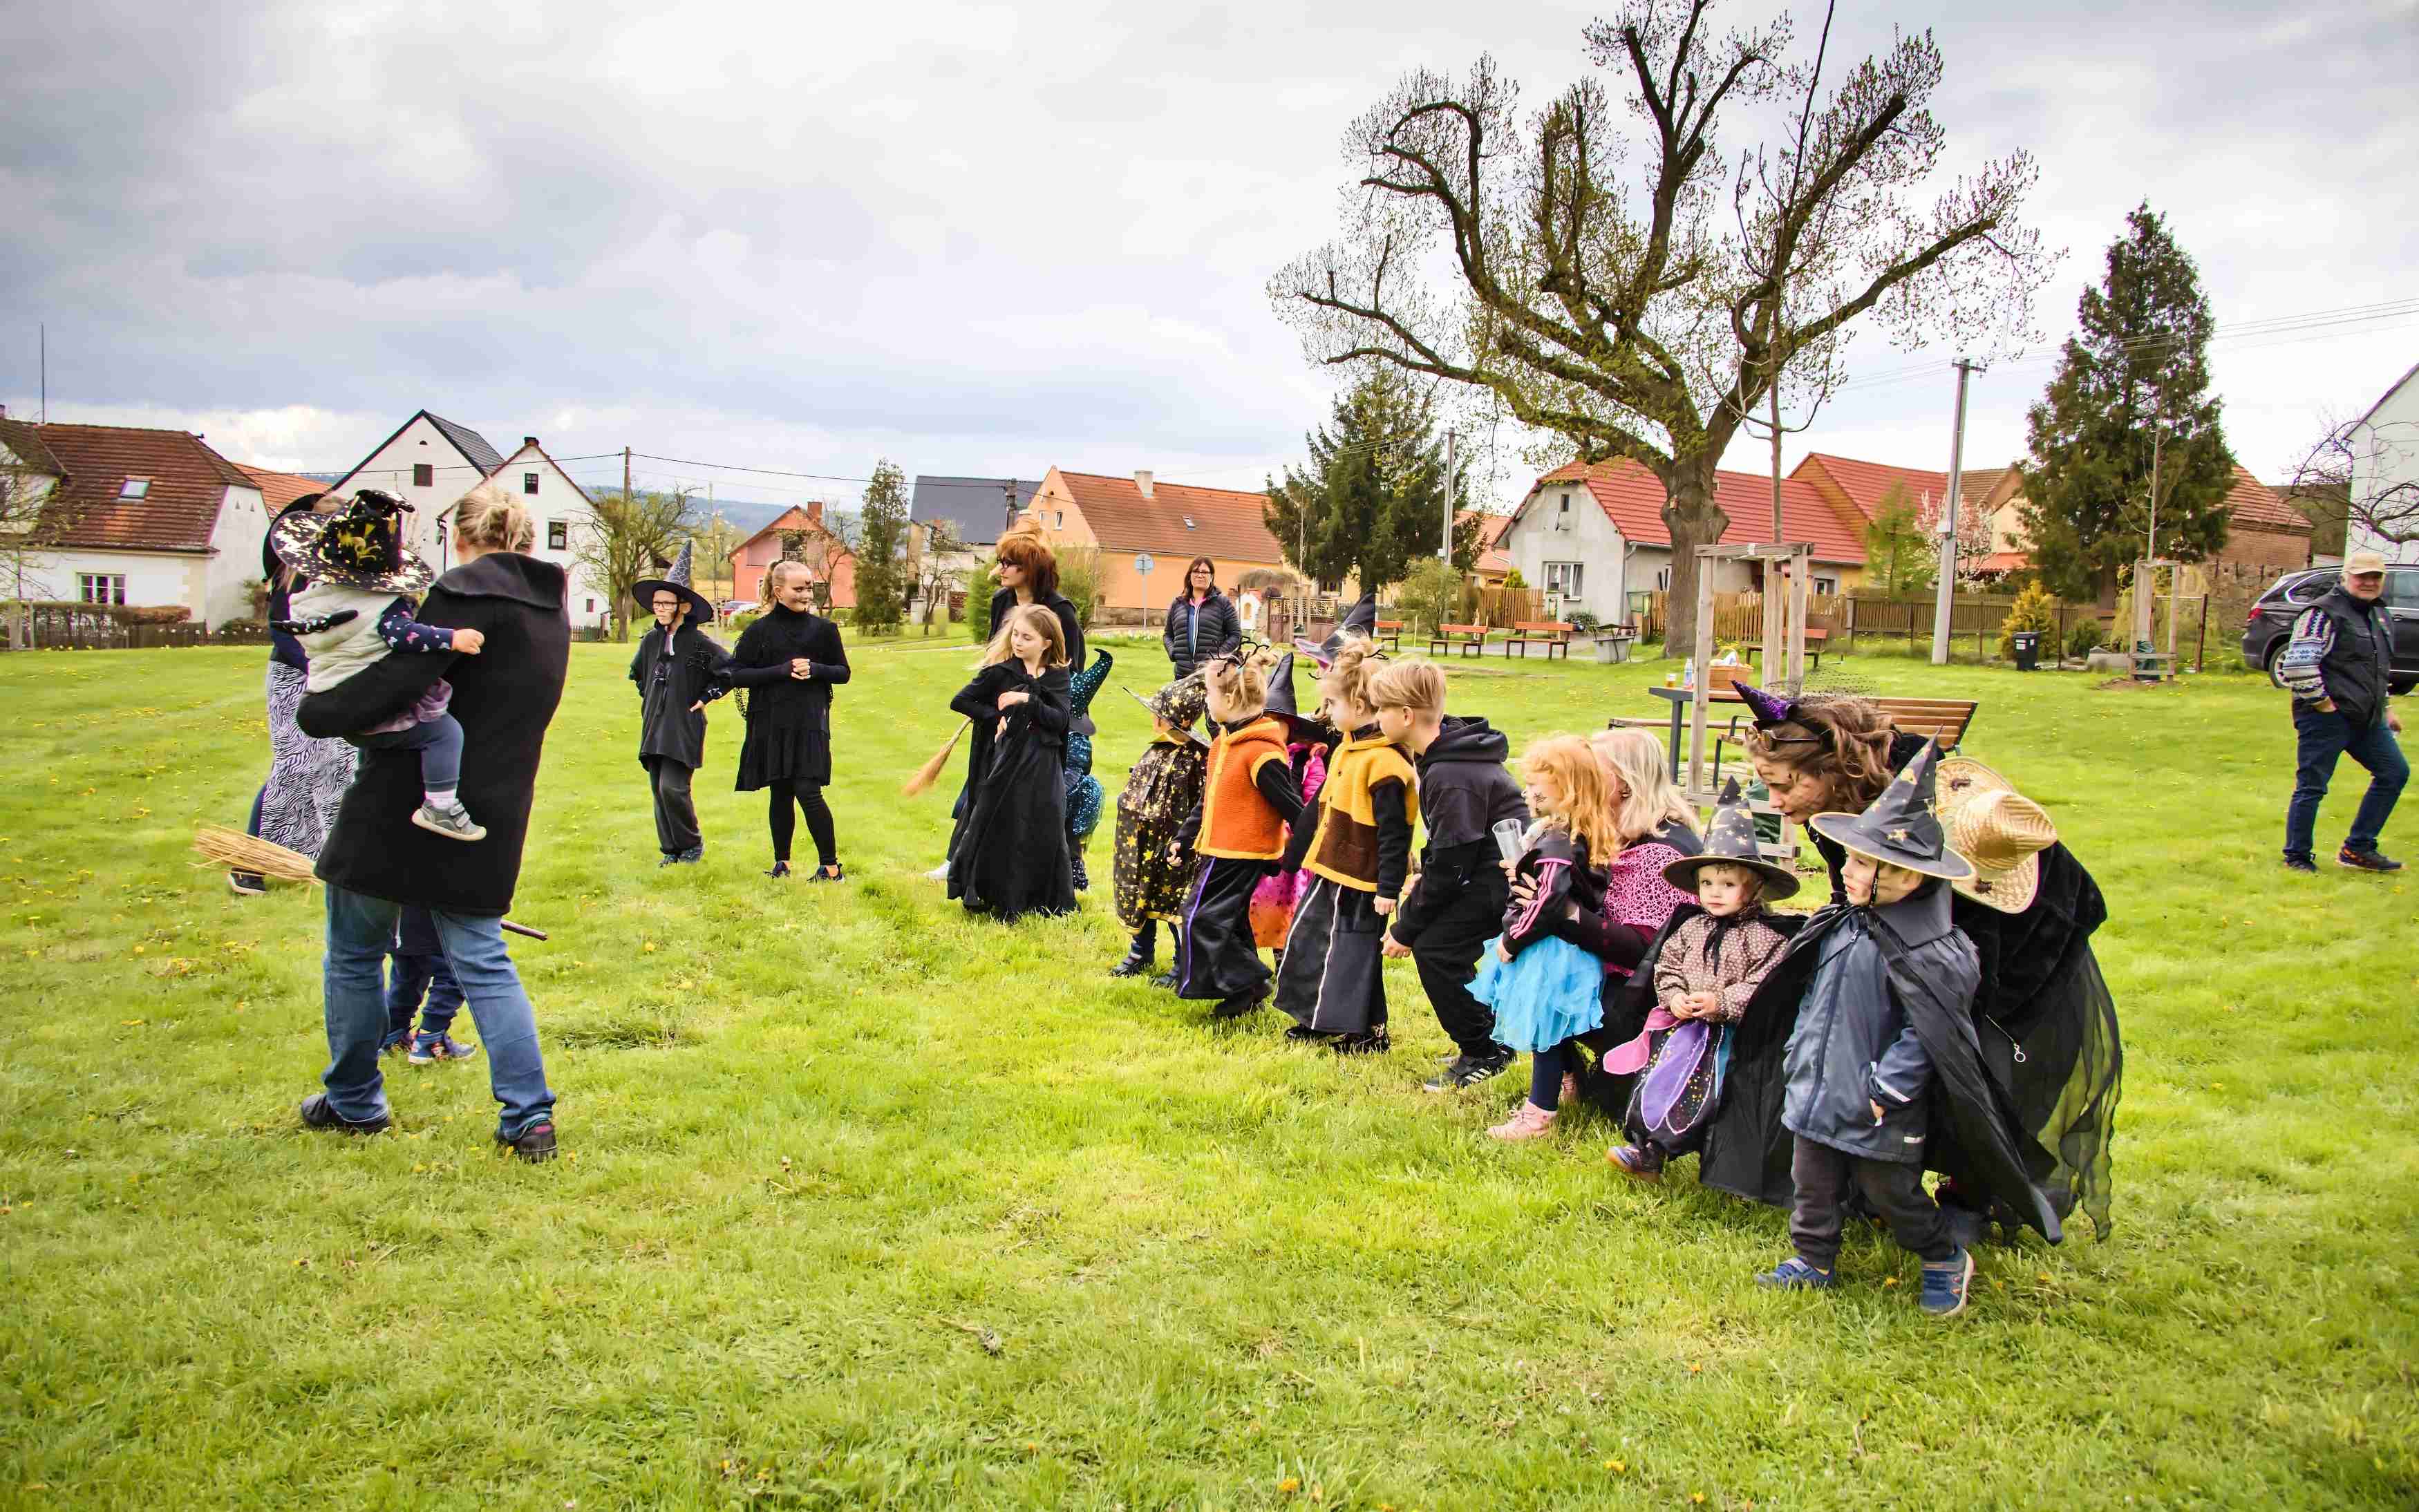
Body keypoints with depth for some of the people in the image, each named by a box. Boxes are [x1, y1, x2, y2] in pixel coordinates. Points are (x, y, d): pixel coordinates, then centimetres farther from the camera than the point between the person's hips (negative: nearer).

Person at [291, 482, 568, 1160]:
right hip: (490, 815, 7)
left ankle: (354, 1102, 26)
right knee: (481, 958, 11)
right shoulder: (550, 609, 11)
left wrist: (316, 711, -10)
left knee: (355, 951, 13)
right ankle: (529, 1116, 2)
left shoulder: (465, 590, -13)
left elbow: (401, 677, -24)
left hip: (403, 806, -6)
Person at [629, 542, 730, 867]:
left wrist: (706, 697, -6)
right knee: (658, 789, 6)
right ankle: (671, 849, 16)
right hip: (654, 725, 6)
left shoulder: (699, 642, -9)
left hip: (684, 727, -6)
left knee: (672, 787, -13)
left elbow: (731, 670, -8)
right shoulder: (651, 640, 9)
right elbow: (637, 672, 29)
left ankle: (692, 844, 5)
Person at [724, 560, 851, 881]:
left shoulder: (823, 629, 4)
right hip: (771, 723, 1)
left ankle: (831, 866, -3)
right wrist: (782, 671, -15)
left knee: (807, 791, -10)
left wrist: (815, 670, -12)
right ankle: (782, 862, 22)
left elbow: (843, 672, 9)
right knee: (780, 794, 8)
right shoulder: (759, 631, 0)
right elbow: (735, 675, -4)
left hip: (810, 722, -1)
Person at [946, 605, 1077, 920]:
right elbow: (960, 701, -2)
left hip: (1045, 766, 2)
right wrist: (995, 718, -8)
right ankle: (1003, 905, 10)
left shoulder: (1058, 676, 5)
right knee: (1003, 832, -1)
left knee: (1045, 834, 5)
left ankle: (1045, 902, 18)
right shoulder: (1001, 671, 0)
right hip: (1008, 761, -2)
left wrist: (1028, 700, -17)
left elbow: (1060, 720, -7)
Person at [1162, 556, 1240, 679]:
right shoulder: (1178, 604, 16)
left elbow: (1236, 635, 5)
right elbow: (1167, 635, 24)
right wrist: (1173, 652, 4)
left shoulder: (1222, 603, 6)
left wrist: (1219, 655, -8)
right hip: (1183, 672, 3)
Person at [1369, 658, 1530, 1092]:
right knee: (1433, 936, 9)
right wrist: (1424, 874, 6)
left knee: (1435, 947, -11)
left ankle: (1484, 1053, 3)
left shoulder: (1451, 776, -24)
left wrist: (1405, 929, -12)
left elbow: (1450, 864, -21)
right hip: (1490, 868, 10)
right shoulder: (1446, 752, 7)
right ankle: (1485, 1038, 20)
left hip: (1504, 877, -10)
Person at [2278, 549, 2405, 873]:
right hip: (2326, 719, -9)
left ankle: (2359, 849, 16)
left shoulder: (2380, 615, 16)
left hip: (2367, 719, 9)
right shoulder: (2325, 613, -13)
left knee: (2395, 773, 9)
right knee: (2312, 787, -3)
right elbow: (2297, 664, -22)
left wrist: (2387, 707, 24)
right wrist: (2323, 703, -18)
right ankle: (2297, 857, 9)